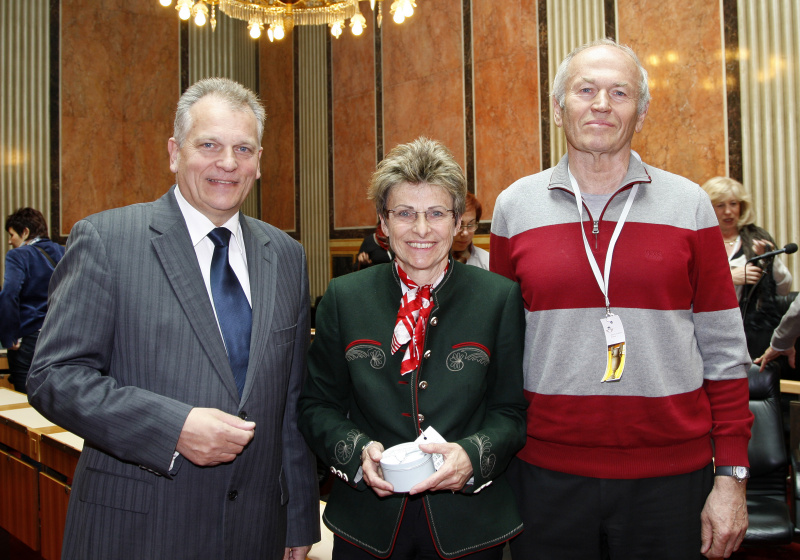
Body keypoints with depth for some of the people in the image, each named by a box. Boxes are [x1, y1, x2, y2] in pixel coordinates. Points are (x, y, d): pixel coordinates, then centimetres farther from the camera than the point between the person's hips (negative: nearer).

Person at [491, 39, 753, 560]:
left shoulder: (688, 204, 0)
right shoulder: (516, 205, 2)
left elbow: (724, 351, 1)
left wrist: (732, 477, -2)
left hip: (671, 476, 0)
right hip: (546, 473, 1)